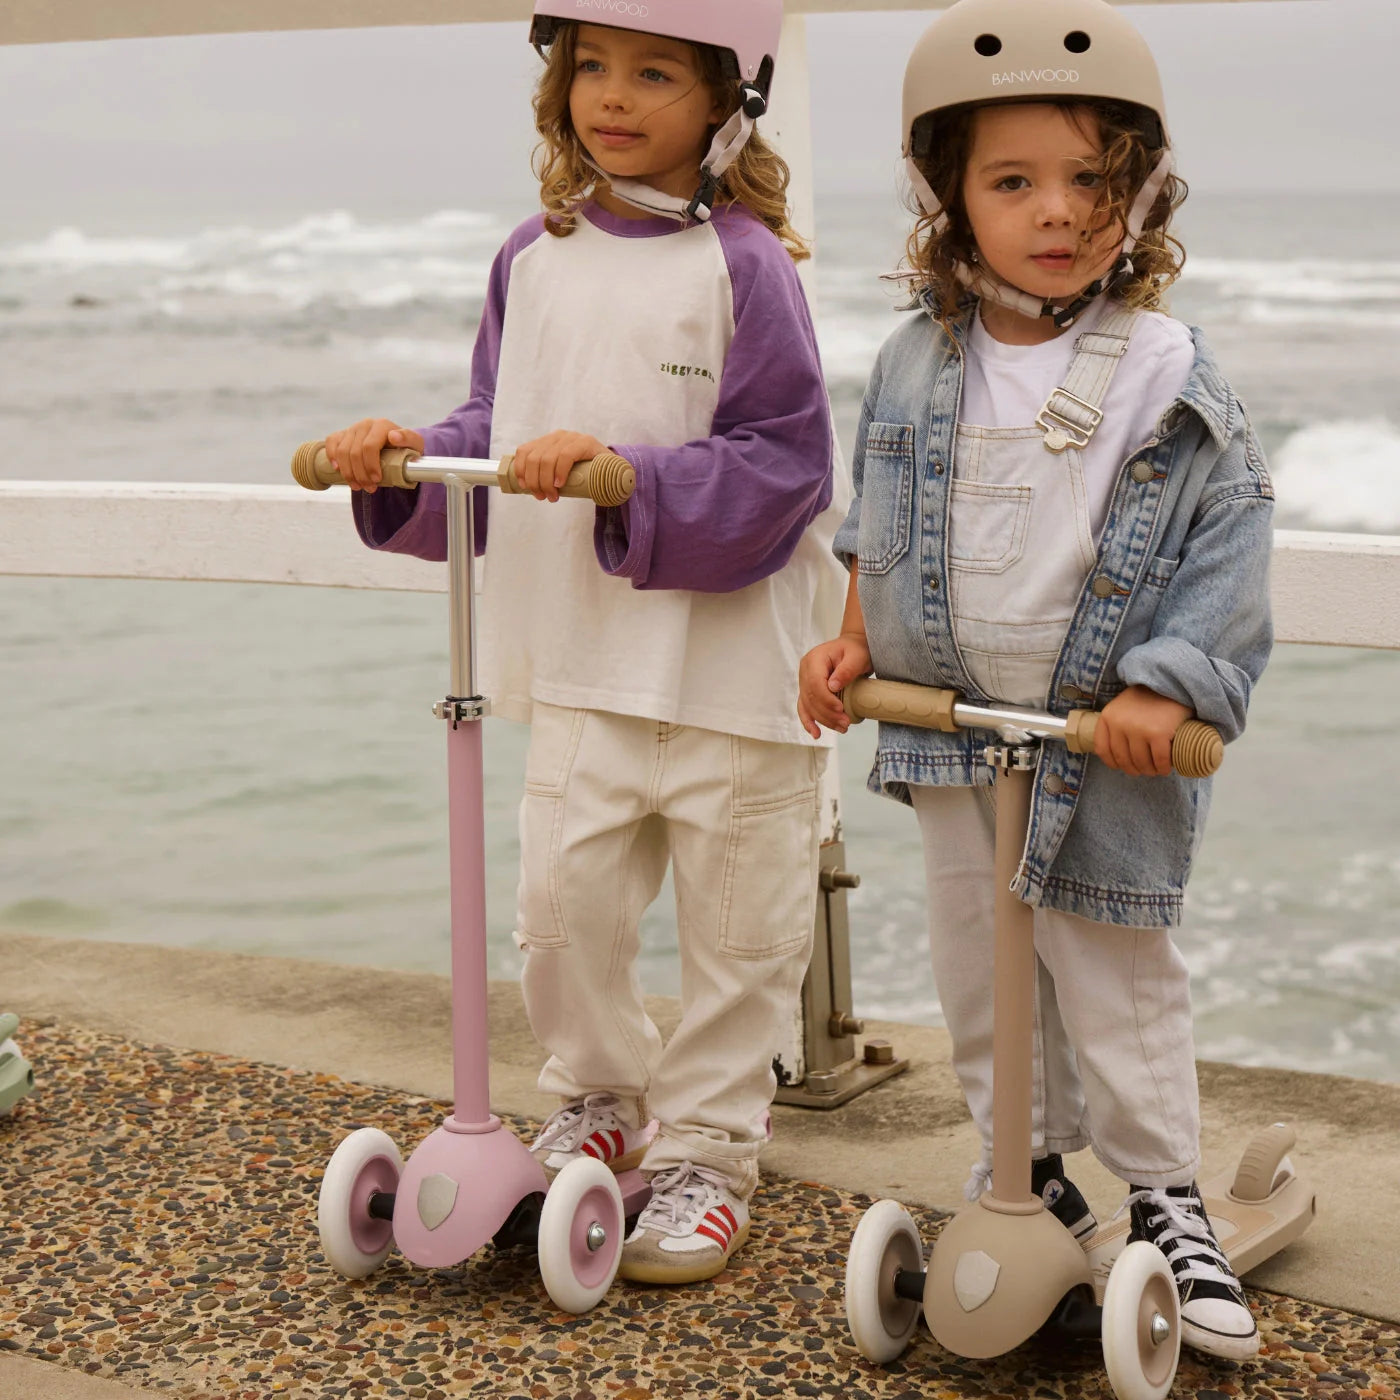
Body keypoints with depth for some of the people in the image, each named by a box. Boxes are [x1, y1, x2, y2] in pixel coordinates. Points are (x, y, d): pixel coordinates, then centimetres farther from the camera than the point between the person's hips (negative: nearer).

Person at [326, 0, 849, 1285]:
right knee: (563, 905, 7)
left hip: (732, 660, -4)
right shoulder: (536, 259, 6)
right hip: (582, 655, 5)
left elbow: (781, 464, -16)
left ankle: (706, 1152, 24)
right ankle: (601, 1100, 32)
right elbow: (499, 433, 14)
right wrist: (410, 457, -4)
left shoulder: (742, 264, -12)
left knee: (736, 930, 8)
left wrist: (626, 479, -25)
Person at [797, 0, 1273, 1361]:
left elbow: (1230, 538, -9)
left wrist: (1167, 687, -17)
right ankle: (1028, 1168, 31)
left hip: (1107, 747, -4)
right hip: (948, 733, 4)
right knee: (975, 967, 14)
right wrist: (851, 642, 2)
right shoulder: (918, 365, -1)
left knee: (1115, 980, 5)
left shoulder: (1170, 381, -11)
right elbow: (876, 522, 13)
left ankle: (1165, 1199, 20)